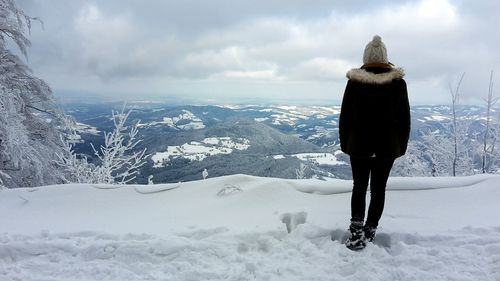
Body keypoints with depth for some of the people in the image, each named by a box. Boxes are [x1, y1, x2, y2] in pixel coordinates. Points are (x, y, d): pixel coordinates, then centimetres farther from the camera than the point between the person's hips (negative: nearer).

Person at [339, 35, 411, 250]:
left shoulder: (354, 81, -5)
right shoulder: (398, 82, -2)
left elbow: (345, 116, -2)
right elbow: (404, 118, 1)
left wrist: (344, 143, 8)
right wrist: (401, 146, 10)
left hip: (359, 145, 0)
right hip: (387, 147, 1)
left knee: (359, 187, 10)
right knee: (378, 189, 10)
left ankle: (357, 231, 2)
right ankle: (369, 232, 15)